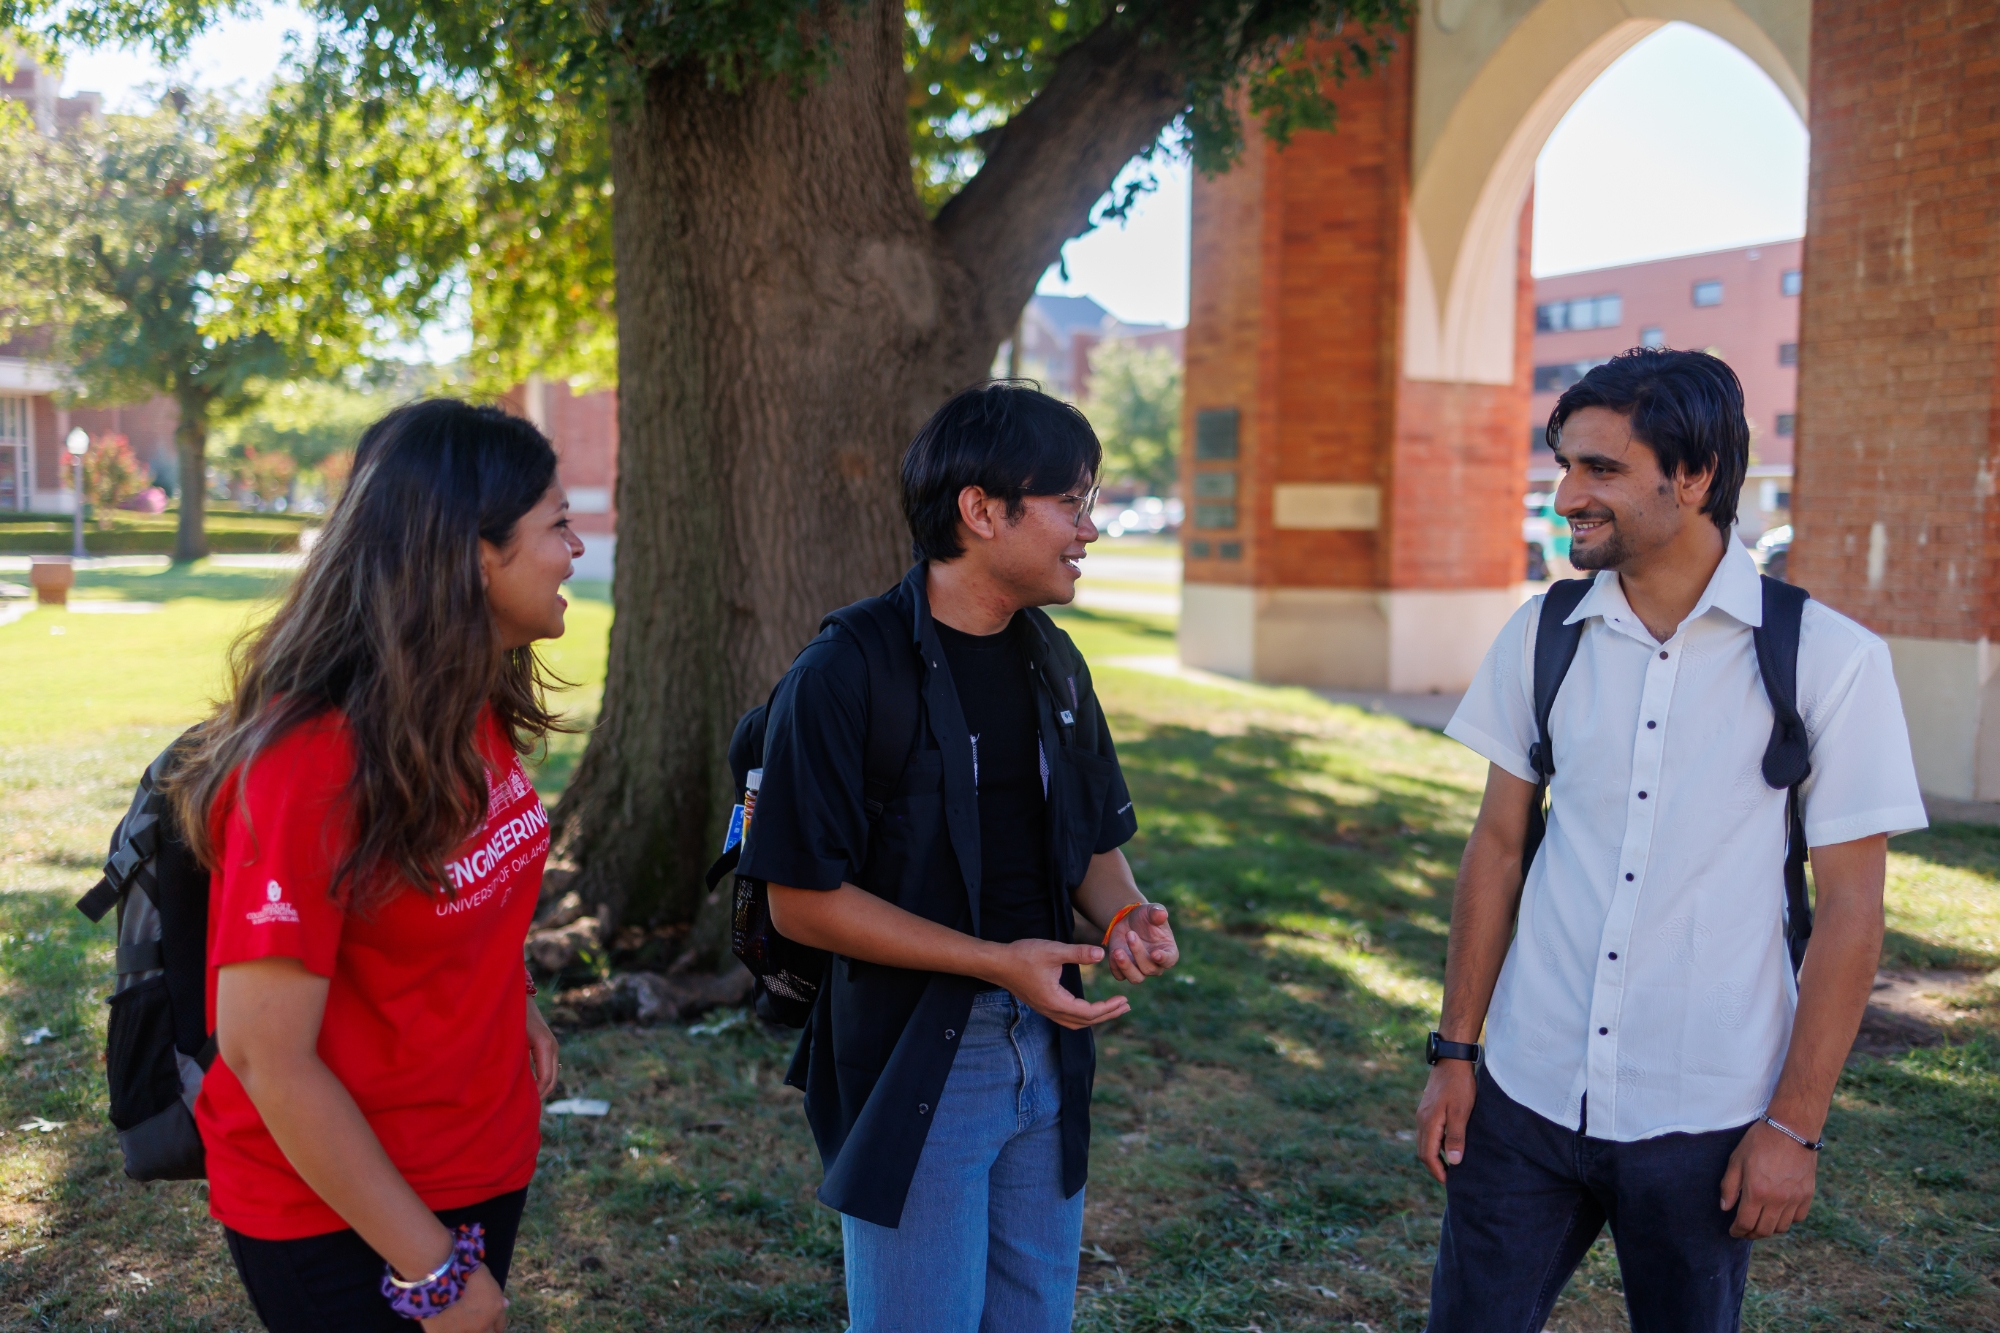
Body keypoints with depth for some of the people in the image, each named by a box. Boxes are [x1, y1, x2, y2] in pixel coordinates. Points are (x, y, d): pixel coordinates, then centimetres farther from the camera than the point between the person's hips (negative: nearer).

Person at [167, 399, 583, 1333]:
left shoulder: (471, 710, -3)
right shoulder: (311, 765, -27)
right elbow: (266, 1056, -24)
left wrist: (510, 1005, -3)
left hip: (482, 1169, 7)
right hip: (339, 1215, -7)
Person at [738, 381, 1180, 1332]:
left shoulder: (1055, 664, 6)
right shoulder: (846, 675, -16)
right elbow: (803, 899, -17)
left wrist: (1122, 915, -7)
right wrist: (997, 960, -22)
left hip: (1048, 1046, 7)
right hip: (910, 1066, -6)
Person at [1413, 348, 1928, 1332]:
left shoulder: (1831, 660, -8)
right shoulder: (1540, 636, 0)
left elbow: (1850, 908, -5)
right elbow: (1498, 846, 5)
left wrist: (1794, 1125, -5)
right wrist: (1453, 1052, 4)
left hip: (1703, 1121, -2)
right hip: (1527, 1094, 2)